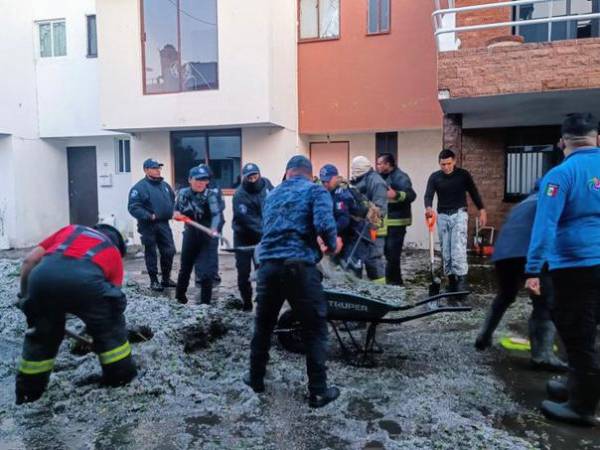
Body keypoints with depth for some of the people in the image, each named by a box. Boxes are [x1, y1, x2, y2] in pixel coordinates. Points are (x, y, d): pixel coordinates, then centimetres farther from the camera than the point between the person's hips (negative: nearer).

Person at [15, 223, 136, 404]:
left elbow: (29, 261, 26)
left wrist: (24, 295, 38)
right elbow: (112, 300, 33)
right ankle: (121, 375, 34)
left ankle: (28, 389, 39)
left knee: (41, 333, 27)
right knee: (110, 327, 24)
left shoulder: (70, 230, 37)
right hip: (84, 278, -2)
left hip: (42, 274, 3)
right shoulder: (113, 252, 32)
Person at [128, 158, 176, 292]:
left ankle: (166, 278, 23)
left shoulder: (165, 185, 12)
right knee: (151, 253, 5)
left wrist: (173, 211, 6)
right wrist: (149, 216, -24)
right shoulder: (139, 187, -9)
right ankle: (154, 281, 15)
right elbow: (133, 207, -15)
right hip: (148, 226, -6)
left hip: (164, 224, 6)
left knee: (169, 251, 7)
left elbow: (173, 200, 24)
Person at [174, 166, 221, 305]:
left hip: (207, 237, -4)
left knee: (207, 271, -7)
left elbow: (216, 214, -29)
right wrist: (177, 213, -9)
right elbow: (177, 211, 14)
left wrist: (214, 230, -47)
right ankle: (180, 294, 41)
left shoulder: (210, 195, -15)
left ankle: (205, 302, 8)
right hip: (190, 235, 4)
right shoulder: (183, 193, -2)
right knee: (185, 267, 18)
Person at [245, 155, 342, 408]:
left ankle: (256, 378, 36)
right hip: (299, 267, -5)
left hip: (268, 265, 5)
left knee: (263, 324, 22)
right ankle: (318, 391, 14)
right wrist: (333, 245, 6)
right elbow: (324, 225, -15)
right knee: (315, 329, 9)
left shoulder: (273, 195, 20)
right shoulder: (316, 191, 3)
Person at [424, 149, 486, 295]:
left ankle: (462, 280, -12)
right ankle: (451, 280, 14)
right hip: (442, 216, 2)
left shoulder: (463, 174, 0)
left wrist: (482, 211, 2)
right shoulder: (434, 177, 2)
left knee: (458, 248, -14)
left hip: (459, 214, -2)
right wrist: (428, 207, -31)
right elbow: (428, 195, -9)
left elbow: (473, 192, 7)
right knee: (445, 250, 4)